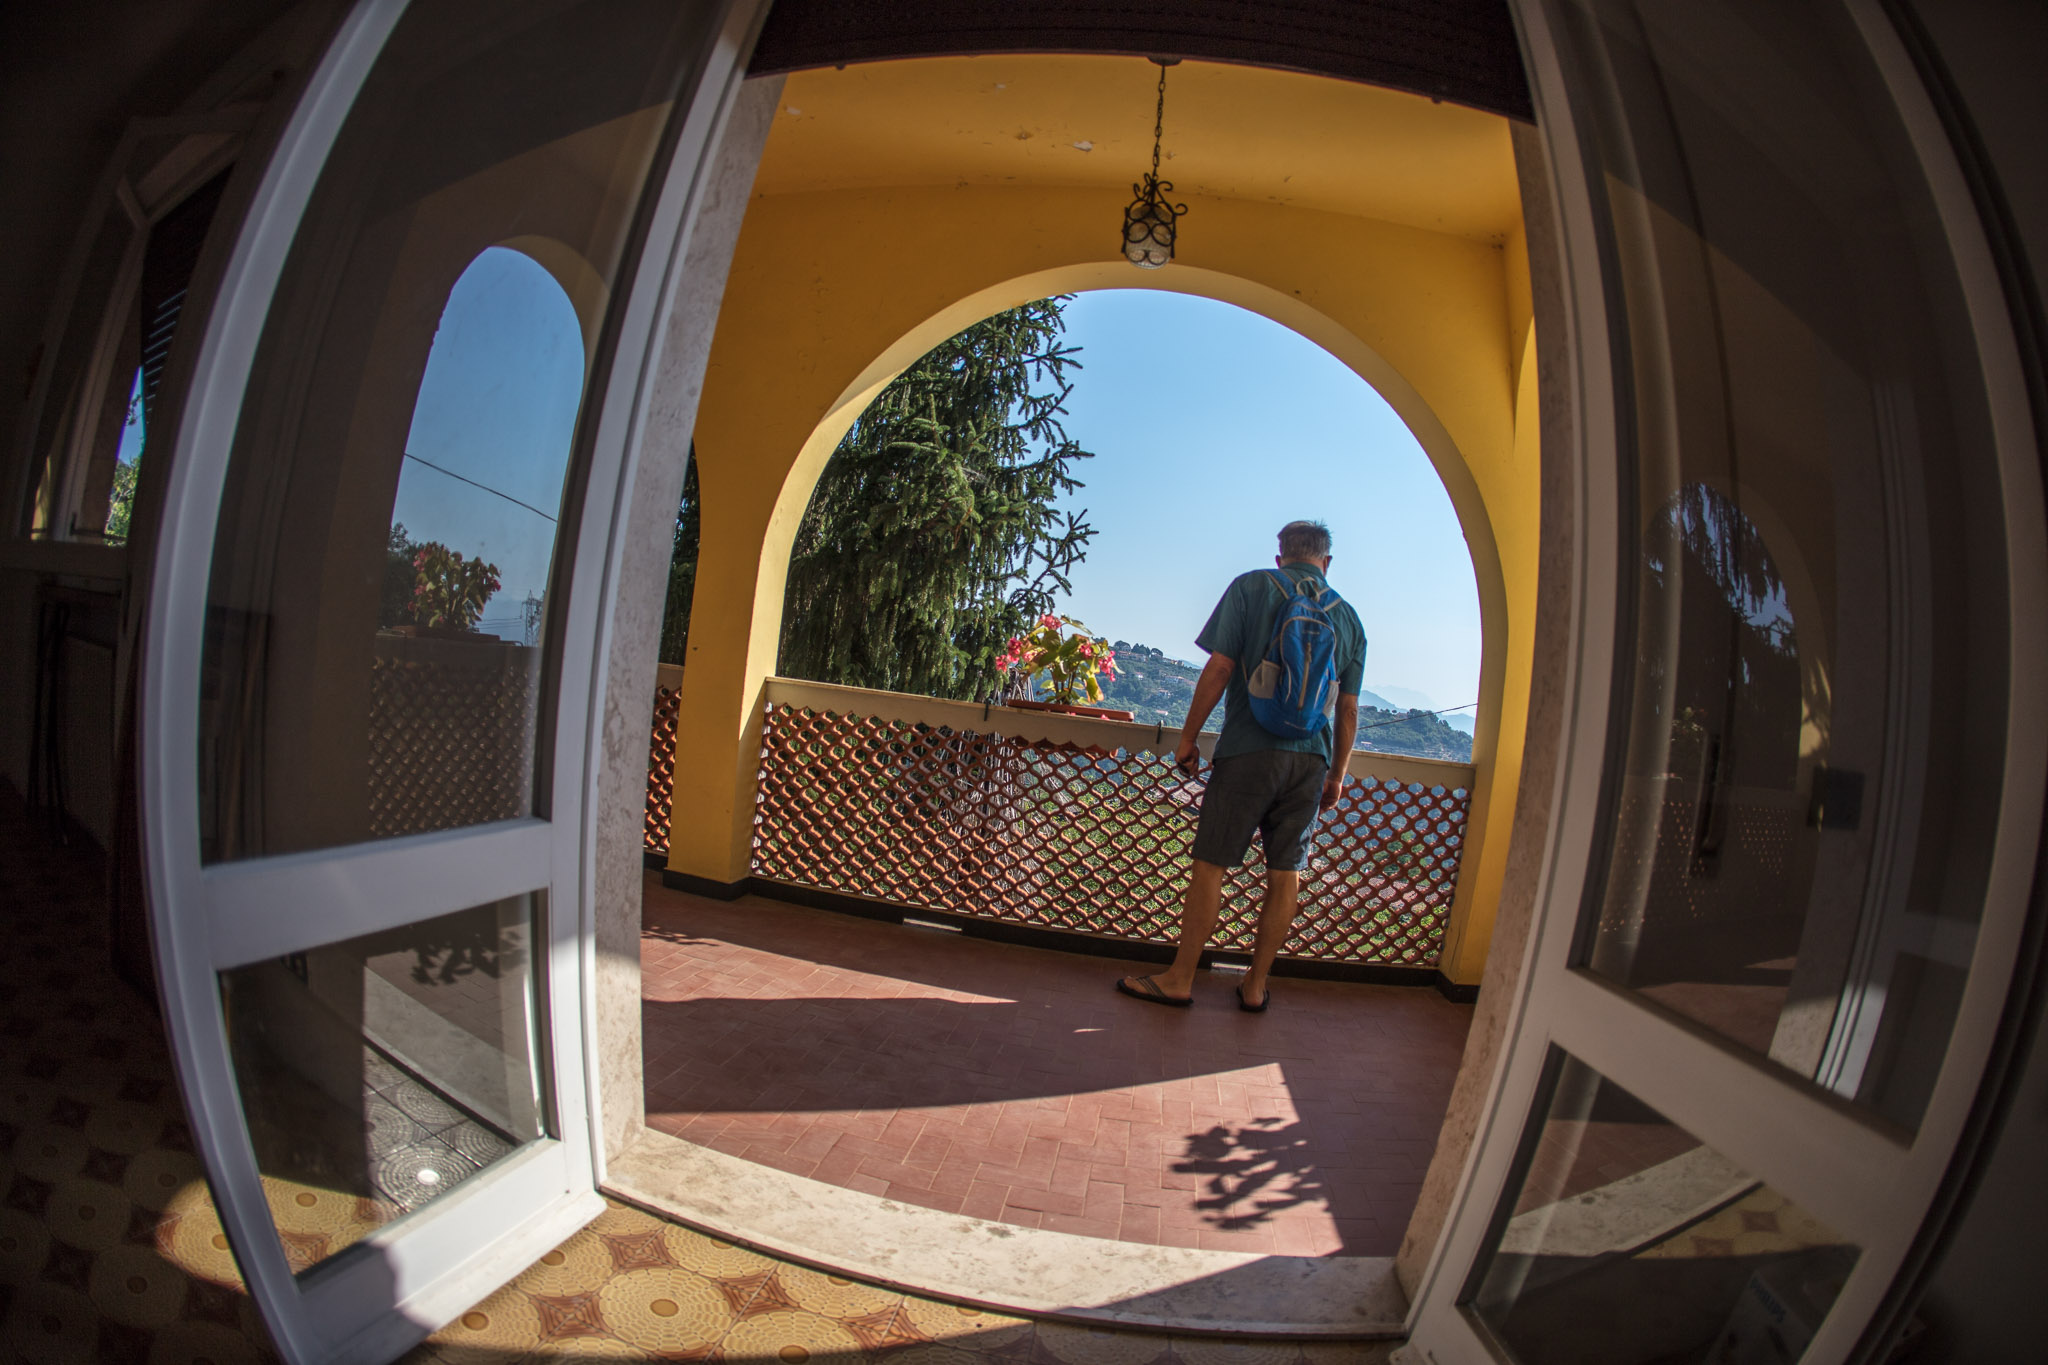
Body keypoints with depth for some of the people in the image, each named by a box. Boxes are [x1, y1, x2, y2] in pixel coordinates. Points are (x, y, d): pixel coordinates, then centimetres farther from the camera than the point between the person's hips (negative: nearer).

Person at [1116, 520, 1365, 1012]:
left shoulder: (1252, 587, 0)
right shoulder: (1348, 617, 11)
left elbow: (1219, 668, -8)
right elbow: (1348, 710, 12)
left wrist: (1188, 737, -1)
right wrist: (1336, 775, 21)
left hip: (1249, 750, -4)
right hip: (1311, 759, 4)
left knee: (1210, 865, 3)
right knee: (1285, 874, 11)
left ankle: (1179, 979, 11)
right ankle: (1256, 985, 21)